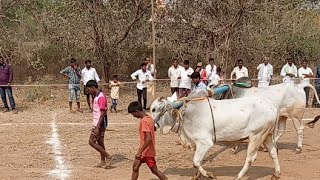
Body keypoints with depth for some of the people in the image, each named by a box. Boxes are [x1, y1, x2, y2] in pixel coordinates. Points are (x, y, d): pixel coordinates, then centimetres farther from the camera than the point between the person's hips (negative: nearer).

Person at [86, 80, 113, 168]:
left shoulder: (101, 97, -19)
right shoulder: (96, 96, 11)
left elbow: (102, 114, -23)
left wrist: (97, 127, -26)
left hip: (99, 124, -10)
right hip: (96, 124, 10)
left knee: (92, 142, -8)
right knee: (100, 143, 13)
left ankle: (108, 157, -2)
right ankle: (103, 162, 19)